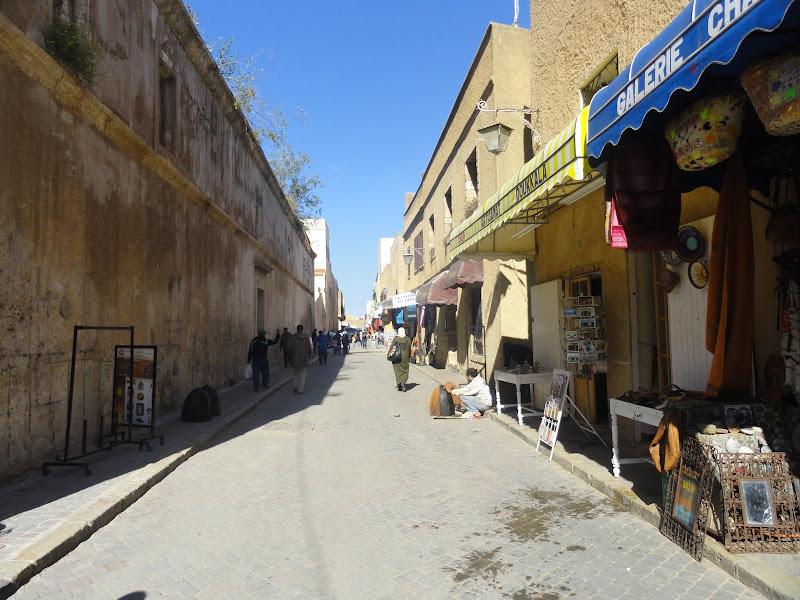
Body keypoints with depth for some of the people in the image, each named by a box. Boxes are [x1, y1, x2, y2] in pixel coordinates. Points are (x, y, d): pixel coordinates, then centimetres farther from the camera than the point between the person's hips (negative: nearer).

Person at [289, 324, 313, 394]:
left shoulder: (293, 337, -7)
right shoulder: (307, 337, -5)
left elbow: (289, 349, -3)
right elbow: (310, 348, -3)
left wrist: (290, 358, 10)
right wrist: (309, 357, 10)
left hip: (296, 359, 0)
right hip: (304, 359, 0)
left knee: (296, 374, 19)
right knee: (302, 375, 9)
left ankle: (296, 386, 8)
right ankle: (300, 390, 8)